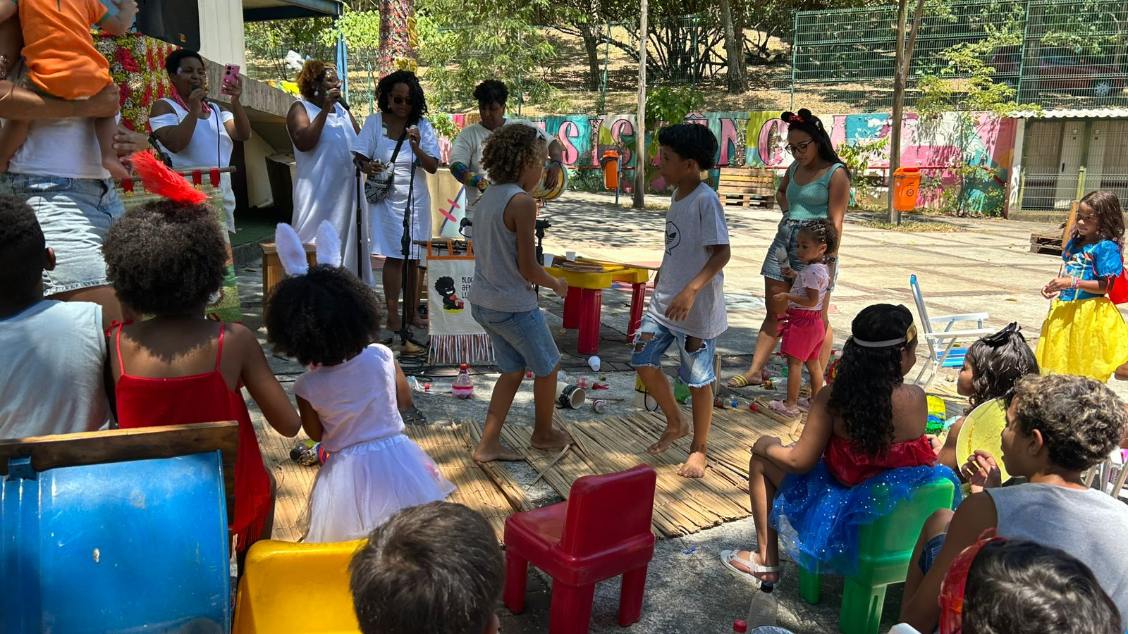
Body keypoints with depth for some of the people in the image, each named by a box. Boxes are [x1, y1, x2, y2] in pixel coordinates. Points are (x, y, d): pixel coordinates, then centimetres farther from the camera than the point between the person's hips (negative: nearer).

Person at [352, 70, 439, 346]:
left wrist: (416, 147, -20)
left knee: (413, 258, 6)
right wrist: (368, 167, -22)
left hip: (416, 199, 2)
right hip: (387, 198, -2)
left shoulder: (422, 126, 1)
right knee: (395, 256, -8)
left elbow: (433, 166, -4)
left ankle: (412, 312, 18)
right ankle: (393, 316, -1)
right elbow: (360, 158, 0)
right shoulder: (374, 123, 0)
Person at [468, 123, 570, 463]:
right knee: (548, 366, 15)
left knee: (513, 371, 19)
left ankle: (488, 444, 17)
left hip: (483, 303, 8)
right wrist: (556, 283, -2)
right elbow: (528, 268, -19)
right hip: (514, 305, -8)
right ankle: (543, 433, 33)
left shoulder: (489, 196, 6)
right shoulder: (522, 202, -20)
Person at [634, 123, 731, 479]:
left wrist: (690, 291, -29)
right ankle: (675, 424, 29)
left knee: (698, 379, 5)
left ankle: (699, 448, 24)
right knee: (643, 361, 8)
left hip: (697, 308, -8)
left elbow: (721, 253, -22)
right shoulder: (678, 196, 8)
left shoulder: (706, 200, -18)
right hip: (664, 301, 8)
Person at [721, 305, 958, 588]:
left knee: (761, 460, 16)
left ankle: (766, 562, 23)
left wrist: (766, 446, 4)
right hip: (909, 509, 4)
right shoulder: (916, 398, -17)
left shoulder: (832, 397, -22)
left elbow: (801, 462, -14)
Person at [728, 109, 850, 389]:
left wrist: (831, 258, -19)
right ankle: (755, 370, 16)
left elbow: (836, 221, -13)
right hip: (783, 240, 7)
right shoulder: (795, 168, 12)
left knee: (817, 319, 3)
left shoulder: (836, 173, -9)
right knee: (774, 313, 10)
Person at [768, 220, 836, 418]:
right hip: (815, 321, 10)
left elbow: (812, 301, -25)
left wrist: (787, 296, -23)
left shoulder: (812, 271, -22)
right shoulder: (822, 268, 9)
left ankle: (790, 405, -1)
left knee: (794, 362, -4)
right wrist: (796, 276, 16)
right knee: (813, 363, 17)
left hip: (802, 321, -10)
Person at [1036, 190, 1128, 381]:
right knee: (1060, 361, 12)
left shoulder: (1106, 247, -12)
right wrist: (1055, 286, 2)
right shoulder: (1074, 242, 10)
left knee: (1084, 367, -1)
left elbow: (1106, 286, -16)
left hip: (1088, 314, -7)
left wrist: (1072, 283, -23)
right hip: (1064, 310, 7)